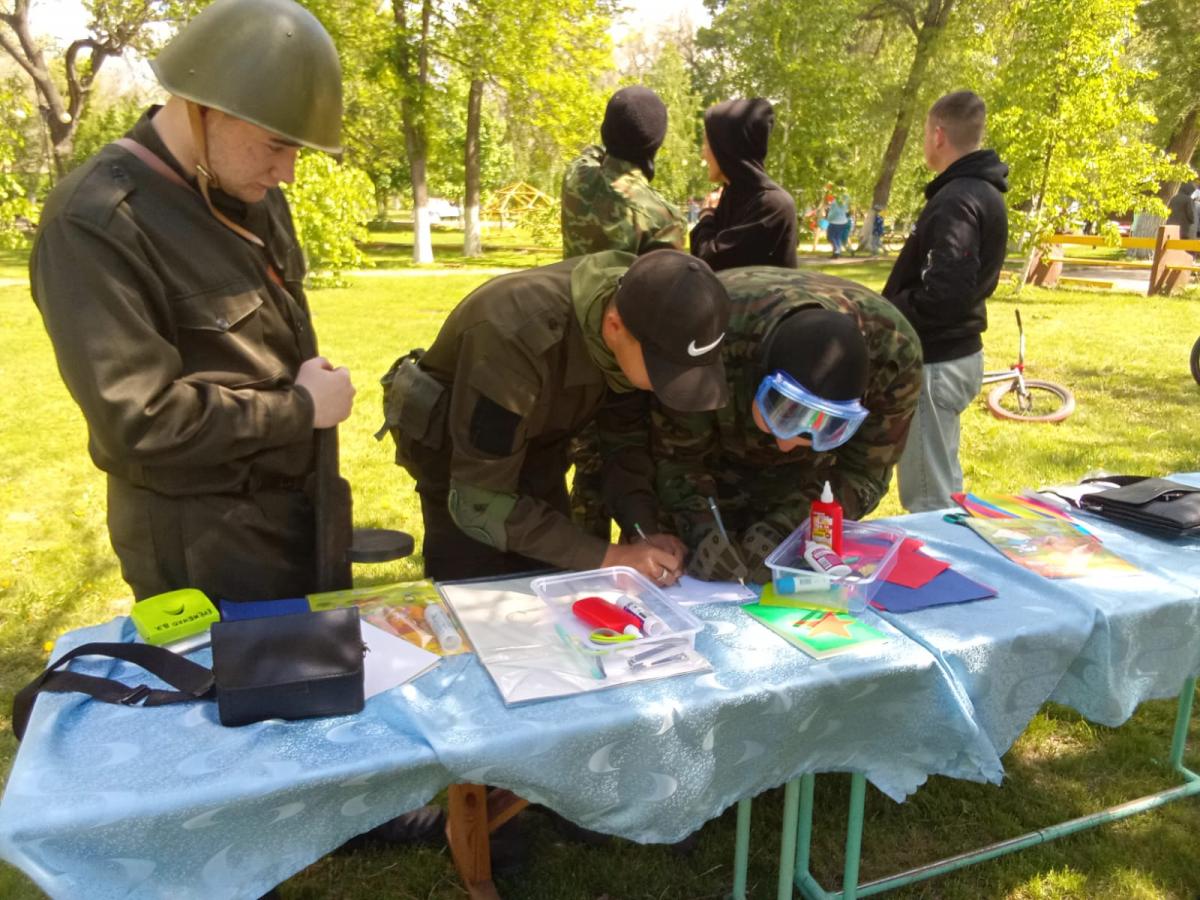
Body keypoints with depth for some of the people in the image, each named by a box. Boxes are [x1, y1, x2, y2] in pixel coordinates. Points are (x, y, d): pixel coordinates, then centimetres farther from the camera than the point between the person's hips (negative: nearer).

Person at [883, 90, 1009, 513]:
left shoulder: (956, 200, -20)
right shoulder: (983, 192, 12)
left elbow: (943, 293, -30)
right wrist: (891, 308, 10)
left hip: (935, 361, -10)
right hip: (956, 352, 10)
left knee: (928, 501, -1)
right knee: (944, 488, 22)